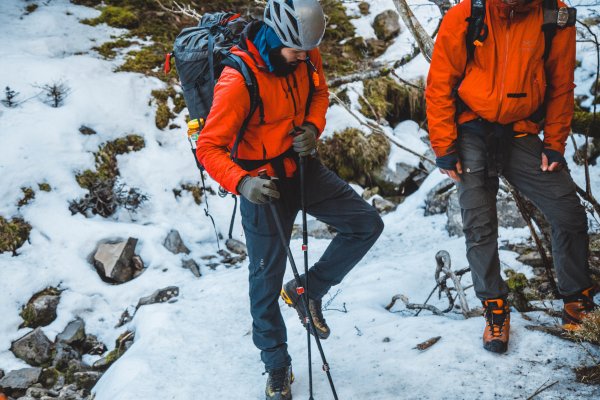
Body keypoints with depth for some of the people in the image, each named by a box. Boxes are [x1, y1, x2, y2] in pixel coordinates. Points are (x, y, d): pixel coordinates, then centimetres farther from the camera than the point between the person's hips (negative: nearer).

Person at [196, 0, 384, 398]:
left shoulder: (307, 55, -10)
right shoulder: (239, 80, -29)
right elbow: (209, 148, -26)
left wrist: (313, 127, -10)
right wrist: (241, 183, -42)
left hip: (304, 168, 6)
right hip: (263, 184, -6)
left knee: (367, 224, 2)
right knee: (267, 279, 6)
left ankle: (307, 291, 18)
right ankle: (277, 365, 27)